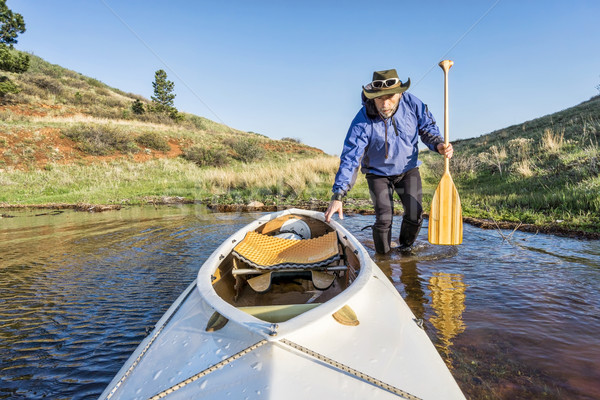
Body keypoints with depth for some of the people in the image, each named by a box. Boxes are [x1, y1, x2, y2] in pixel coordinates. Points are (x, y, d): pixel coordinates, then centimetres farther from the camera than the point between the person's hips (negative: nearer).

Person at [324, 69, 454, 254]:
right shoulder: (363, 121, -26)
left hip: (409, 170, 3)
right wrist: (338, 196, -34)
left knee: (415, 214, -7)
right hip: (378, 174, -3)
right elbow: (350, 159, -28)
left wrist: (438, 144, -20)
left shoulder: (412, 103, -16)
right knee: (384, 218, -13)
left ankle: (405, 248, 24)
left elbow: (427, 128, 2)